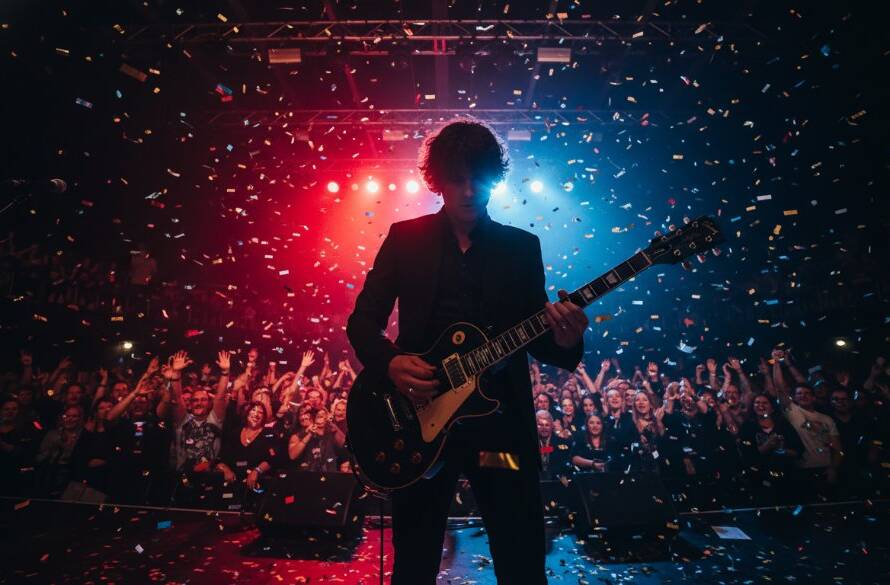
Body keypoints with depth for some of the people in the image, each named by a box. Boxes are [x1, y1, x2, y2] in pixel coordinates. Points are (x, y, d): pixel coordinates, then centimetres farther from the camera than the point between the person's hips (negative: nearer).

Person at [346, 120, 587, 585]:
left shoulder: (522, 246, 7)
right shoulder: (406, 237, 4)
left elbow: (534, 338, 5)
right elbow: (362, 321, 2)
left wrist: (563, 340, -17)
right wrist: (390, 363, -18)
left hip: (501, 420, 1)